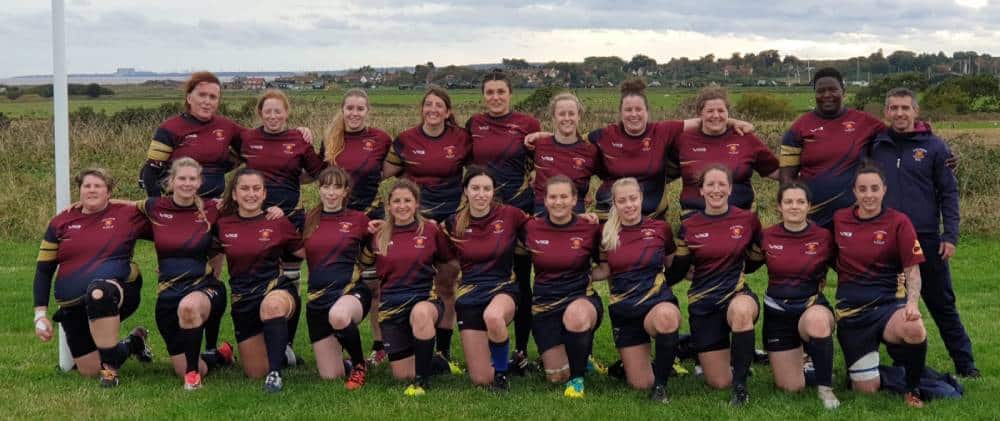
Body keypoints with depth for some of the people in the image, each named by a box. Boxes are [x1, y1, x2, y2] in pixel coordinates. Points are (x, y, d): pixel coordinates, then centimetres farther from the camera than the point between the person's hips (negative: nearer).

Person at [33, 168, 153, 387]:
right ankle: (134, 343, 32)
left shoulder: (128, 214, 2)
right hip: (73, 309, 4)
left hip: (120, 291, -4)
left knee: (99, 293, -41)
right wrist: (40, 315, 4)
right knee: (89, 371, 0)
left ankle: (110, 367, -28)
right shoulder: (60, 223, 8)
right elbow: (43, 270, 10)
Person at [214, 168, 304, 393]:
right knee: (255, 373, 8)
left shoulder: (278, 222, -3)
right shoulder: (222, 225, 3)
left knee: (272, 305, -43)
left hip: (278, 289, -3)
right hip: (243, 300, 4)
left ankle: (275, 372, -31)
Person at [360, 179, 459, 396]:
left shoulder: (431, 230, 0)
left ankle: (422, 380, -25)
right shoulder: (379, 235, 5)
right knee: (402, 375, 1)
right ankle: (428, 359, 38)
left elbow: (450, 264, 12)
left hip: (425, 298, -3)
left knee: (420, 313, -42)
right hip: (391, 305, 3)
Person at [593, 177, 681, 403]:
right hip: (623, 309, 2)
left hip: (658, 301, -2)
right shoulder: (607, 234, 5)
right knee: (640, 383, -3)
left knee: (666, 316, -41)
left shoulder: (660, 228, 2)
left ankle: (661, 385, -19)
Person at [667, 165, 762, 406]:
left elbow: (753, 262, 11)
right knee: (719, 383, -2)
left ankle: (741, 386, -24)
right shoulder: (688, 227, 0)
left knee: (742, 310, -42)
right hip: (703, 303, 1)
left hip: (738, 294, -1)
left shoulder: (747, 220, -1)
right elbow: (677, 273, 5)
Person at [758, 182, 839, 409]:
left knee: (817, 320, -41)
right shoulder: (767, 236, -4)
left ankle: (825, 388, -20)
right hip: (777, 312, 2)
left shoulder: (824, 237, -8)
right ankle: (796, 359, 37)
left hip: (813, 306, -2)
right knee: (791, 387, 0)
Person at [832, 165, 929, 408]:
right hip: (851, 312, 2)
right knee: (867, 390, -1)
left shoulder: (898, 222, -4)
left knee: (914, 329, -38)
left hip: (889, 305, -2)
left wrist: (912, 302, -20)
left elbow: (912, 269, -4)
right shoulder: (839, 220, 4)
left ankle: (913, 389, -8)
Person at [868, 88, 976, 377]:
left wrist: (950, 236, -8)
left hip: (927, 240, -2)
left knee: (942, 305, 5)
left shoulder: (934, 146, 0)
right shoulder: (875, 146, 6)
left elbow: (948, 194, 0)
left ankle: (965, 363, 15)